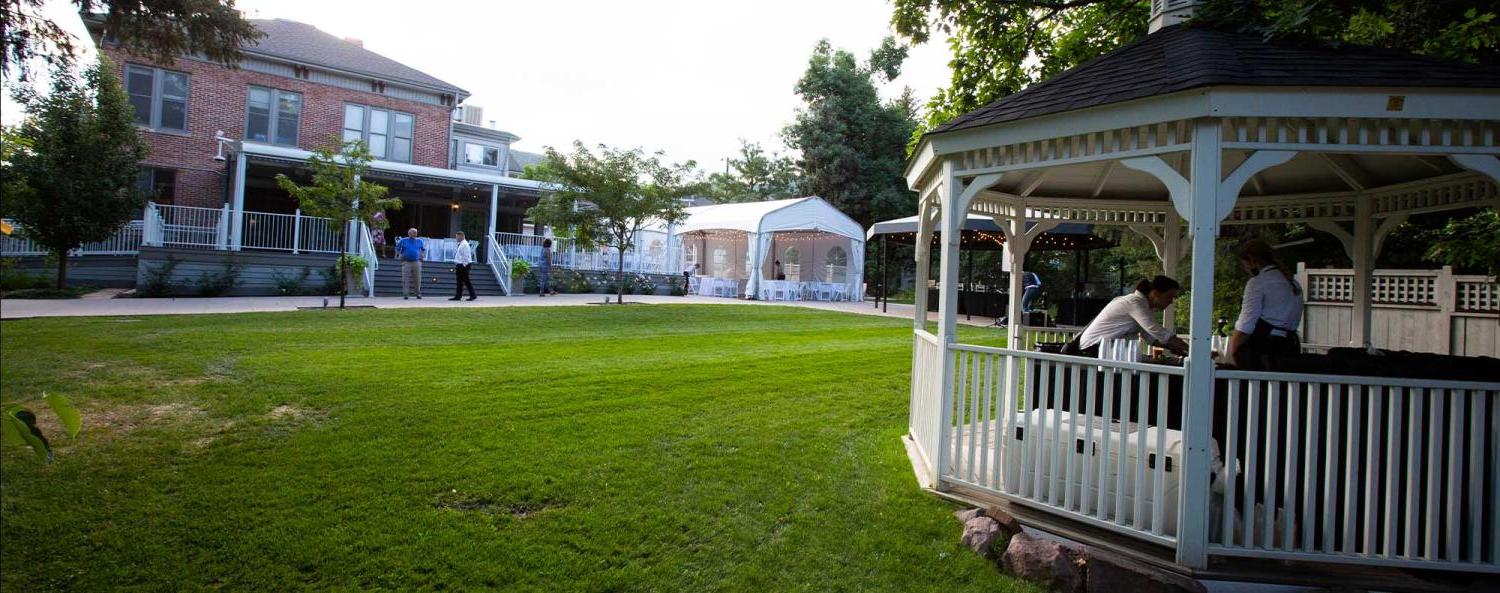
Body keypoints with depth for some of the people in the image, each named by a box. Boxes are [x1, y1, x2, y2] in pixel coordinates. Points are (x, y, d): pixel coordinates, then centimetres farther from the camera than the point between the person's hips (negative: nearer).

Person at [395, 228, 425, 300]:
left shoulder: (419, 241, 10)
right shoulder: (403, 241, 5)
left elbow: (424, 249, 23)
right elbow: (397, 249, 15)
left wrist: (422, 256, 10)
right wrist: (400, 256, 4)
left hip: (416, 262, 2)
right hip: (406, 262, -1)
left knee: (417, 279, 1)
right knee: (405, 279, -7)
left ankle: (418, 294, 10)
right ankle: (405, 294, -5)